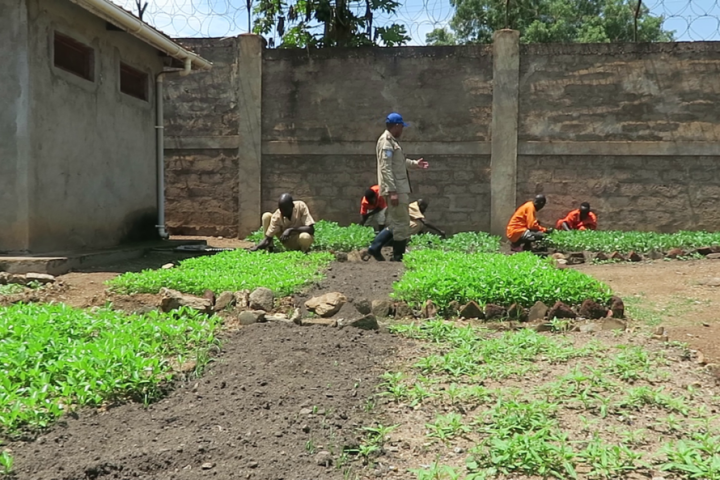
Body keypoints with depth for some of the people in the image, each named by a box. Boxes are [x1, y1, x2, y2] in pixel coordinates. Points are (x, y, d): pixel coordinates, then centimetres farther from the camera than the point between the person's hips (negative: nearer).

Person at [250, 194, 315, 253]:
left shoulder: (300, 206, -26)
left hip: (301, 240, -2)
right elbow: (267, 239, -18)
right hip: (288, 242, 2)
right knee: (266, 216, -15)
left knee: (305, 237, -41)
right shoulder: (277, 216, -20)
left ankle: (304, 249, -5)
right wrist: (257, 247, -37)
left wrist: (291, 229, -38)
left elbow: (311, 229, -30)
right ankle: (268, 248, -4)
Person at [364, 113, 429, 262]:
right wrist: (392, 191, -24)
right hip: (396, 190, -10)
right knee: (401, 224, -3)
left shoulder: (392, 141, 19)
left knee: (395, 224, 14)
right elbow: (385, 168, -21)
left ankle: (375, 247, 15)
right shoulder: (386, 141, -13)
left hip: (399, 189, 10)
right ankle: (398, 258, 5)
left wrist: (415, 164, 20)